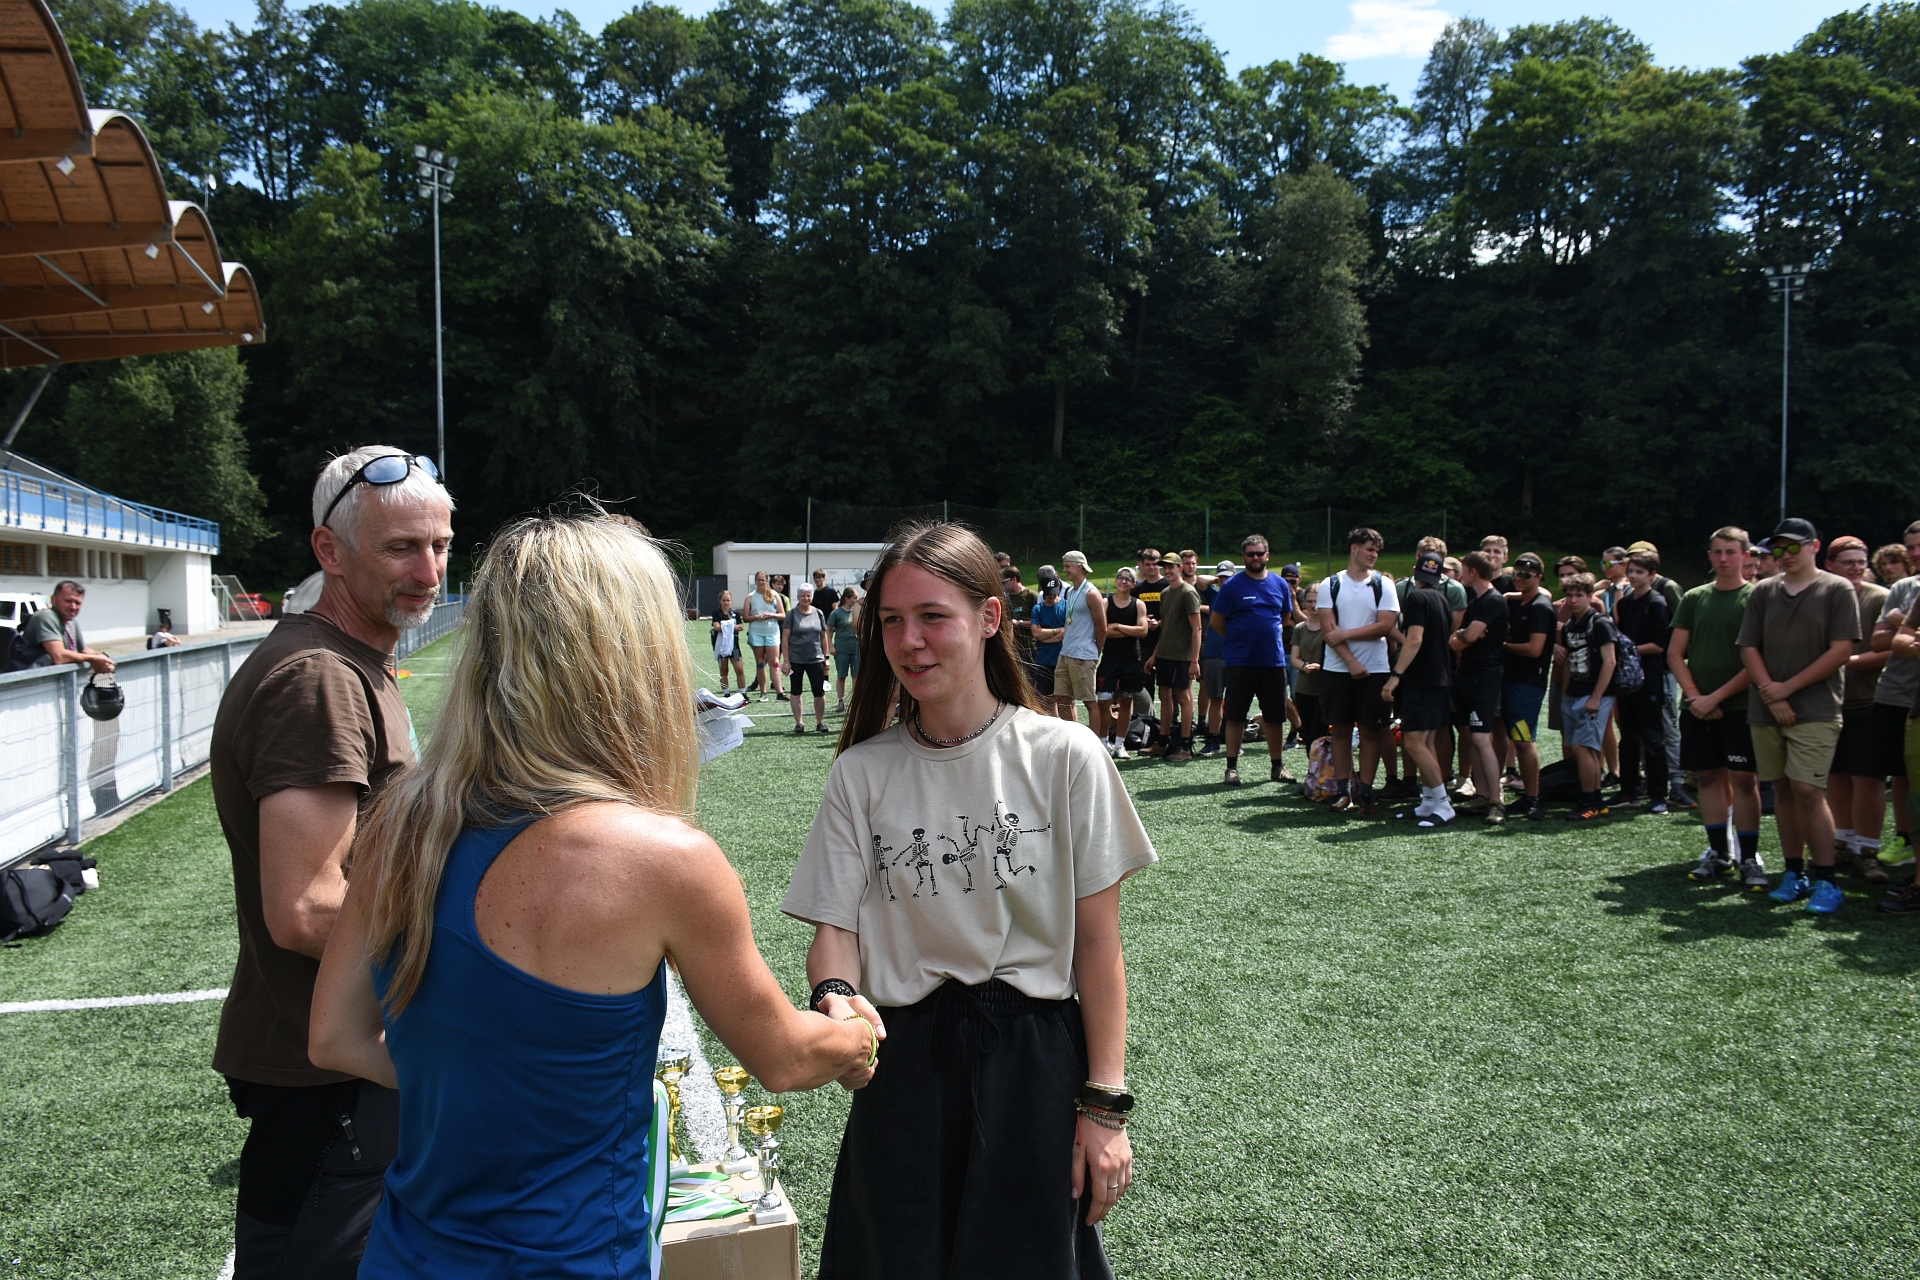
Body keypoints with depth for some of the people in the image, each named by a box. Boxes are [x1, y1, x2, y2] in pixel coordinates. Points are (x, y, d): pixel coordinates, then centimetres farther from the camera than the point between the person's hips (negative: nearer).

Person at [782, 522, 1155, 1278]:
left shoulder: (1064, 757, -7)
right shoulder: (862, 773, 0)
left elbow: (1097, 940, -5)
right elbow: (836, 927, -2)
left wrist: (1105, 1105, -6)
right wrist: (835, 1002, -24)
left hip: (1036, 1062, -2)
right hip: (904, 1064, 2)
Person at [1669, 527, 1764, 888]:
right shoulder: (1694, 598, 10)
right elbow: (1675, 654, 9)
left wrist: (1715, 697, -12)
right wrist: (1694, 696, -5)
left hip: (1740, 706, -4)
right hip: (1698, 707, 4)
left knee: (1743, 778, -5)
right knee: (1708, 777, 7)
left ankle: (1749, 858, 2)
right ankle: (1719, 852, 16)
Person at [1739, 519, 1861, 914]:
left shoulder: (1837, 589, -1)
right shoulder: (1763, 591, 10)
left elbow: (1842, 650, -7)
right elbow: (1748, 647, 6)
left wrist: (1788, 687, -10)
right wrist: (1771, 694, -7)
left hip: (1815, 710, -4)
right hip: (1766, 709, 4)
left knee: (1807, 791, -11)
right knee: (1783, 791, 8)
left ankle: (1825, 881, -2)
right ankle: (1794, 874, 17)